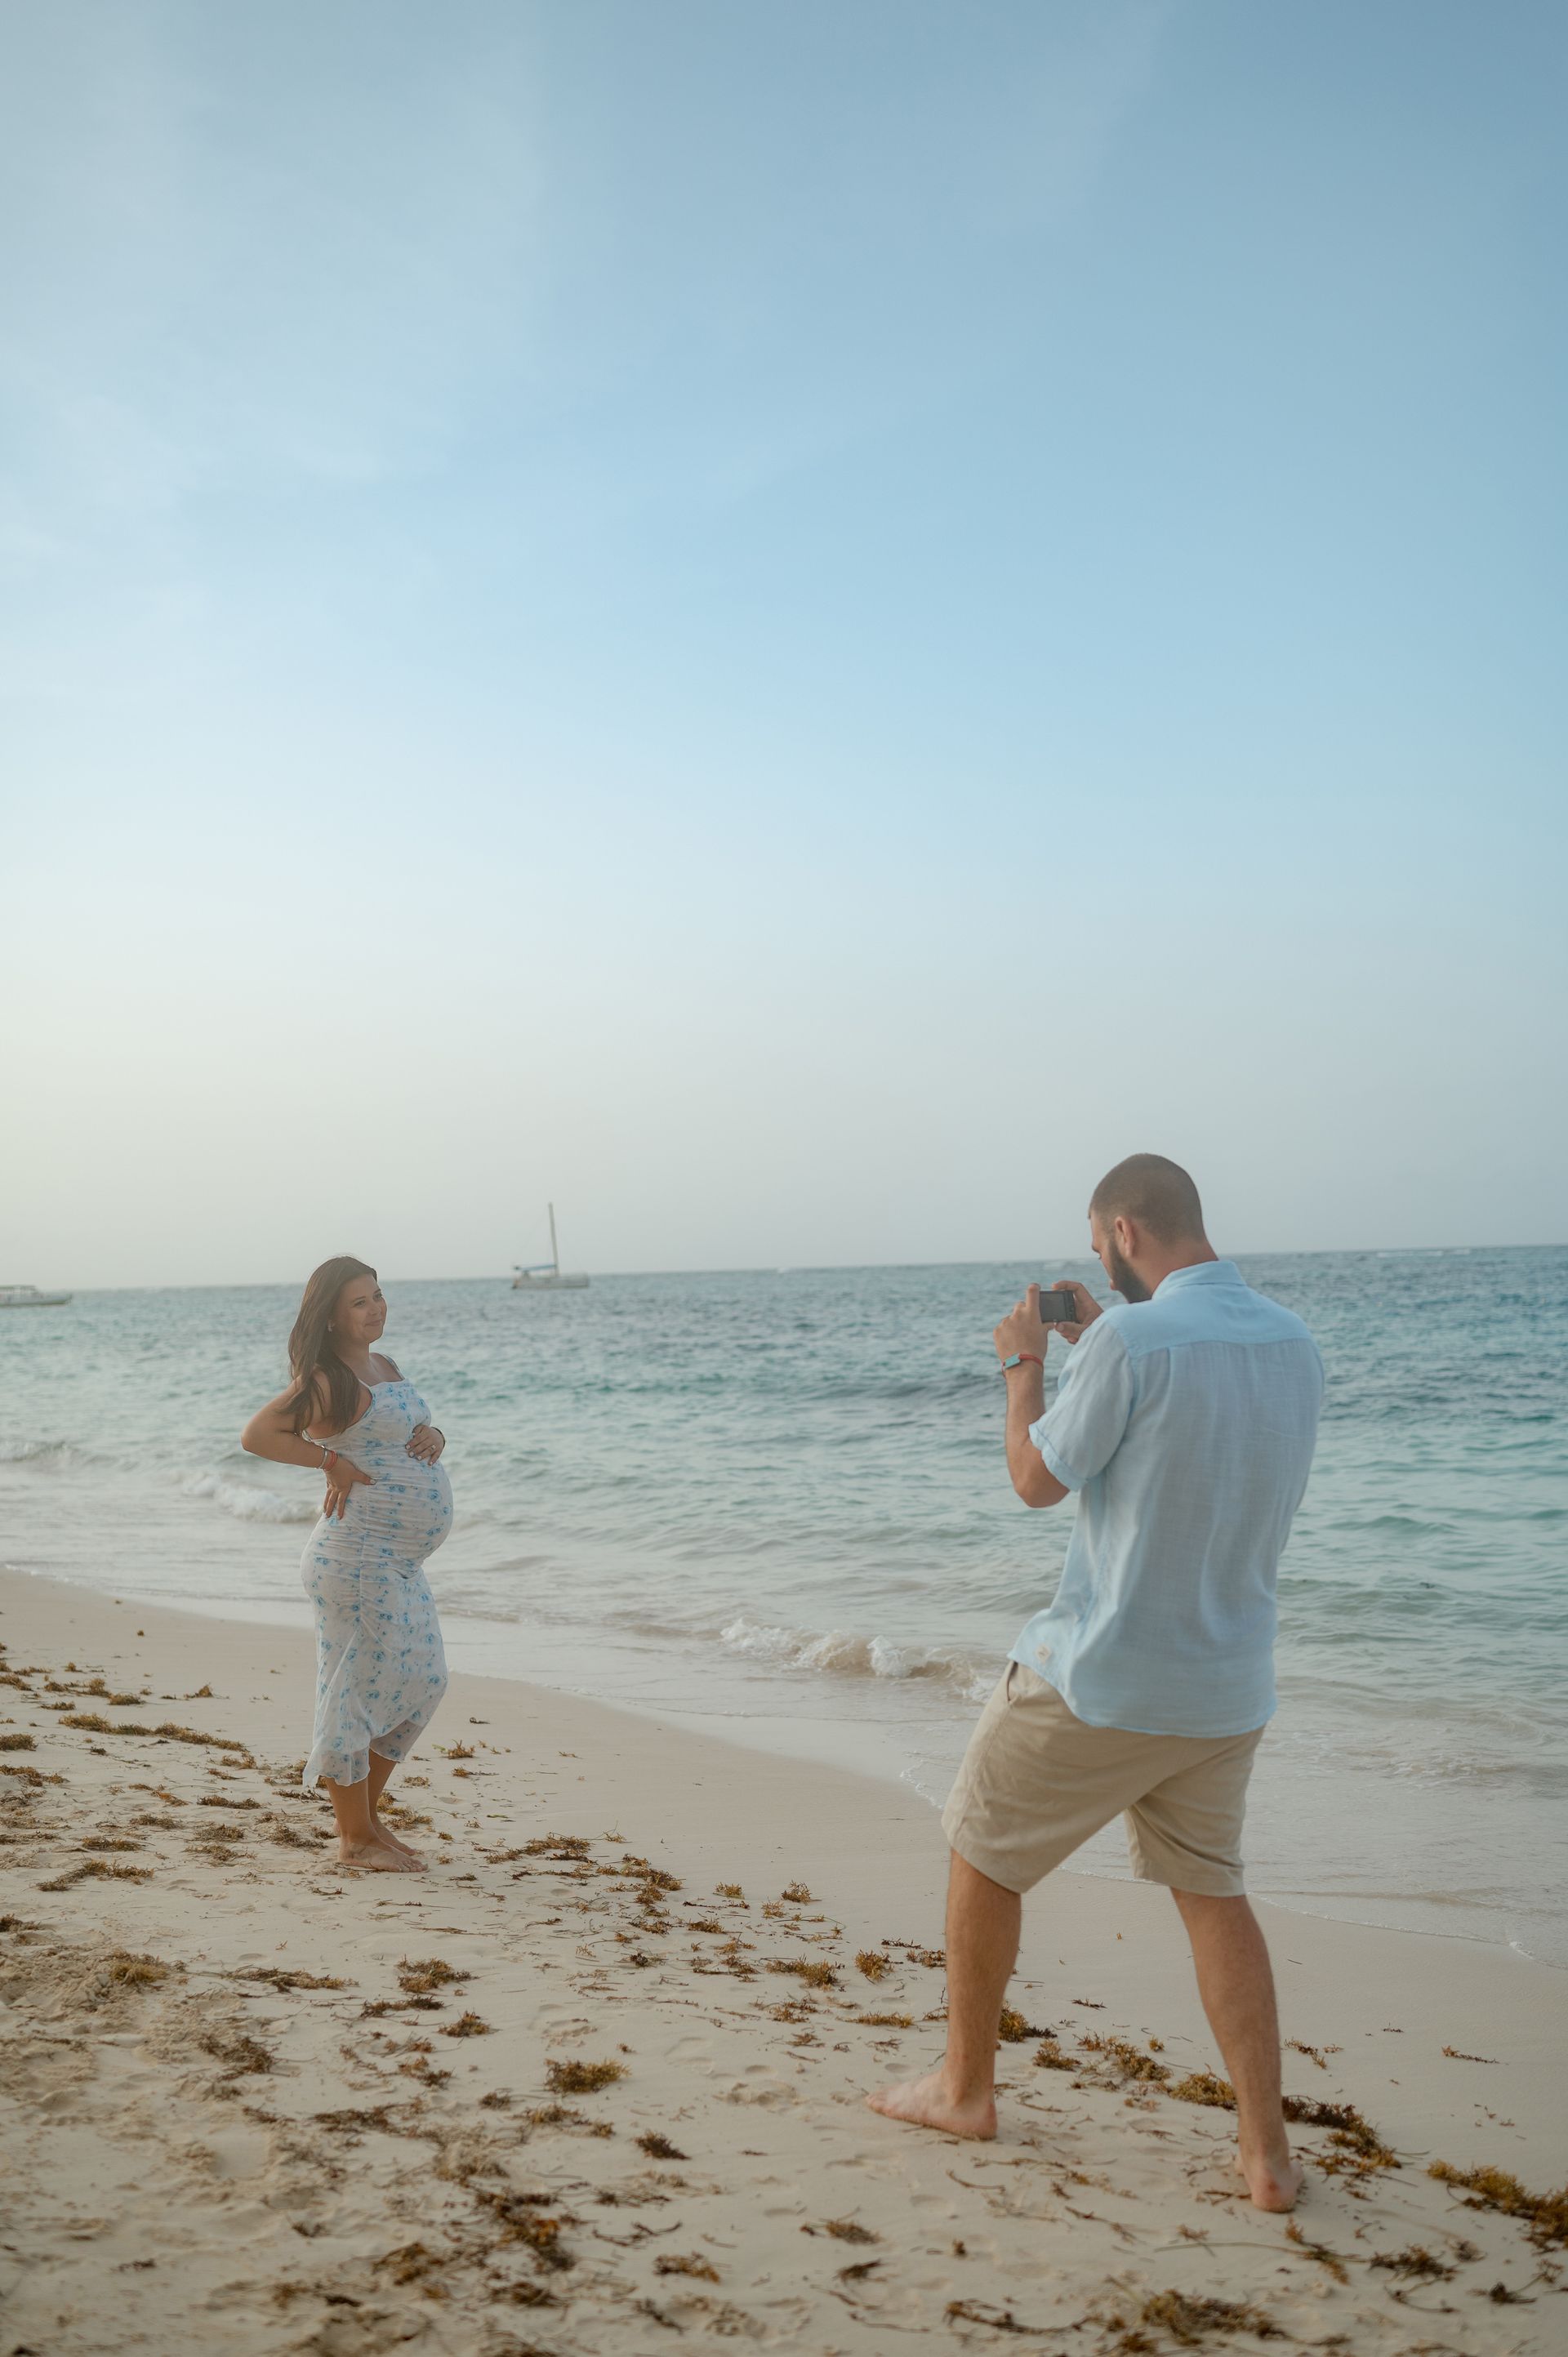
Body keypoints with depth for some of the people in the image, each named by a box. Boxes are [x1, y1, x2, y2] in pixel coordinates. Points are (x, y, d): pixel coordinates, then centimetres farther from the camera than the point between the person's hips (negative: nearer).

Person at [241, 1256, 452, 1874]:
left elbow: (410, 1433, 25)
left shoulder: (384, 1366, 14)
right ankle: (354, 1837, 12)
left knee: (423, 1683, 15)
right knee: (357, 1685, -1)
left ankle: (367, 1815, 28)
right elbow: (256, 1434, -19)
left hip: (401, 1562, 10)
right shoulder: (327, 1381, -13)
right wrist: (332, 1459, -18)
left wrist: (434, 1436, 2)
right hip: (358, 1557, -10)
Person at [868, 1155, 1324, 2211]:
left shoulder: (1133, 1338, -21)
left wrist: (1024, 1363, 4)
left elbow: (1039, 1479, -10)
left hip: (1099, 1681, -6)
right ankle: (1267, 2151, 17)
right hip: (1231, 1687, 6)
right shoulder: (1293, 1342, 1)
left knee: (982, 1856, 15)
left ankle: (966, 2088, 29)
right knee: (1214, 1893, 19)